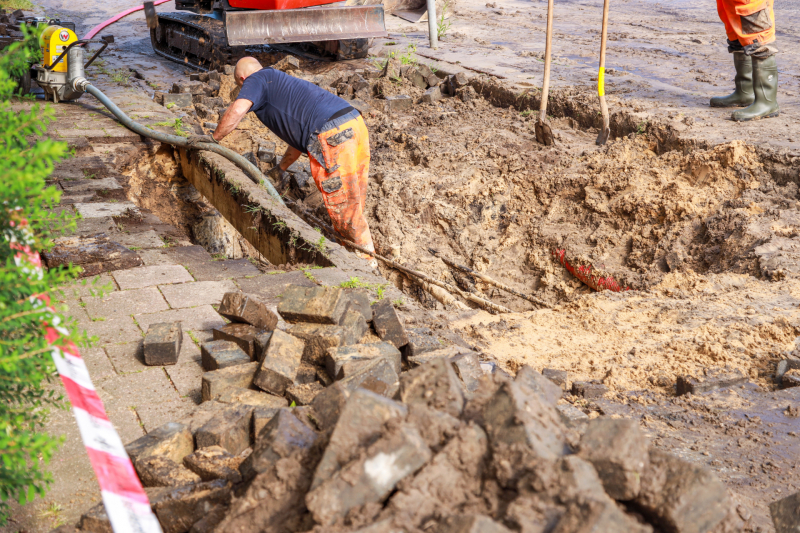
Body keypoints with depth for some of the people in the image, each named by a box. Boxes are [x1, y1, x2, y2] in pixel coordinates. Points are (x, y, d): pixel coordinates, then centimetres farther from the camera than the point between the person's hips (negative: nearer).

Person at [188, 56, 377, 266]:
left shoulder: (257, 80, 9)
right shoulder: (281, 82, 35)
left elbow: (237, 110, -10)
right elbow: (300, 135, 41)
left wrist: (214, 137, 5)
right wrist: (279, 169, 49)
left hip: (333, 135, -9)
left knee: (342, 205, -2)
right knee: (351, 202, 16)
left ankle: (366, 261, 2)